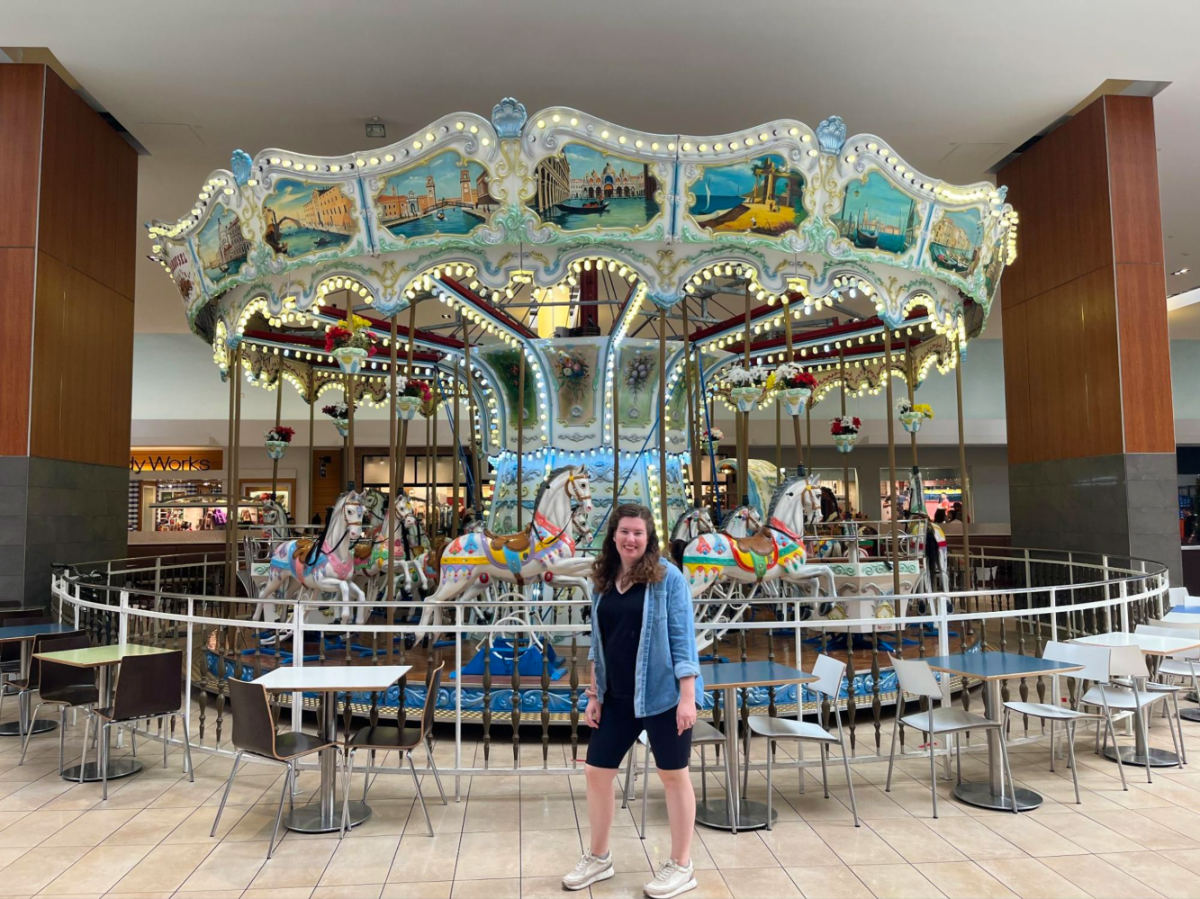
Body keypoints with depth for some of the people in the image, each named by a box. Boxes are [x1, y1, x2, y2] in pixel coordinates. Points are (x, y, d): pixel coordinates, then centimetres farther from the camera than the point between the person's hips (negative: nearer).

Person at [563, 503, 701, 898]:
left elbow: (682, 638, -12)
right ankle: (598, 858, 32)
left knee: (673, 775, 9)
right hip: (617, 697, 6)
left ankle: (681, 866, 26)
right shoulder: (604, 580, 5)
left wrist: (687, 696, -16)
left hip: (662, 693, -6)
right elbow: (598, 643, 10)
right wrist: (594, 694, 8)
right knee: (596, 772, 11)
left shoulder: (667, 576, -11)